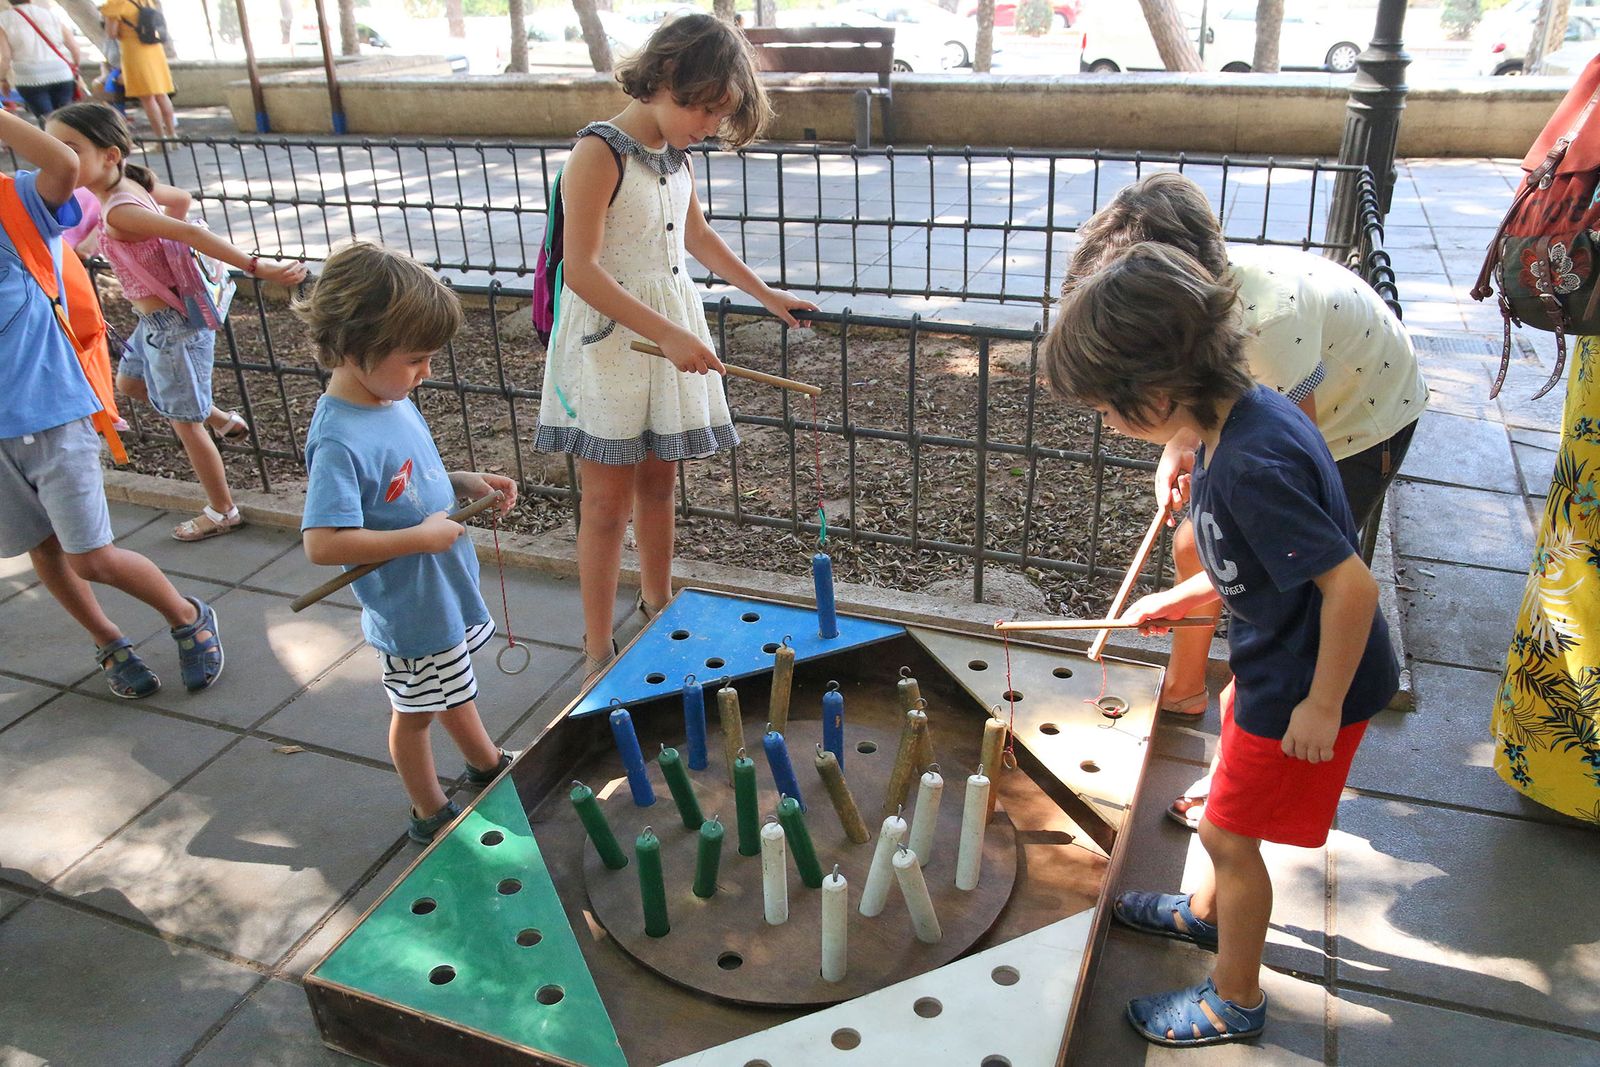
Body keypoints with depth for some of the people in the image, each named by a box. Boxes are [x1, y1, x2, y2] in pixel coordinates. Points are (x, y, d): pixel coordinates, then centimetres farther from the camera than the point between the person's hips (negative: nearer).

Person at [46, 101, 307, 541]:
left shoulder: (118, 211, -26)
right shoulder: (131, 184, -1)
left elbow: (190, 233, -37)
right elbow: (182, 200, 15)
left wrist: (256, 268, -43)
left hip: (171, 324, -10)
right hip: (158, 319, 10)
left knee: (184, 421, 5)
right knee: (129, 382, 31)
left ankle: (222, 512, 21)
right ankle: (224, 421, 43)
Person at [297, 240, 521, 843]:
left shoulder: (391, 399, -4)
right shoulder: (340, 441, -32)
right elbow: (323, 543, -38)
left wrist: (465, 482, -4)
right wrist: (420, 537, -31)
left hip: (449, 594, 9)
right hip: (412, 616, -9)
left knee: (452, 692, 30)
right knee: (415, 714, 15)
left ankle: (487, 765, 53)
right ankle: (431, 814, 38)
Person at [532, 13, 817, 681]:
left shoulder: (675, 154, 7)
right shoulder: (600, 152, -16)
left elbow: (698, 237, 23)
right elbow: (581, 270, -22)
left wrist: (765, 294, 21)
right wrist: (667, 334, -25)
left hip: (673, 335, 7)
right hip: (609, 341, -7)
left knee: (659, 482, 16)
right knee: (609, 502, -1)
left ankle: (658, 606, 35)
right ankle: (598, 654, 11)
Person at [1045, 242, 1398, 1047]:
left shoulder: (1251, 467, -34)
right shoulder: (1242, 411, -5)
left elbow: (1351, 584, -33)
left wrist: (1321, 706, -22)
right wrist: (1180, 598, 12)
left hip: (1308, 680, -10)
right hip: (1276, 658, 10)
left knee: (1228, 834, 7)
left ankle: (1235, 1000, 32)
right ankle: (1210, 911, 54)